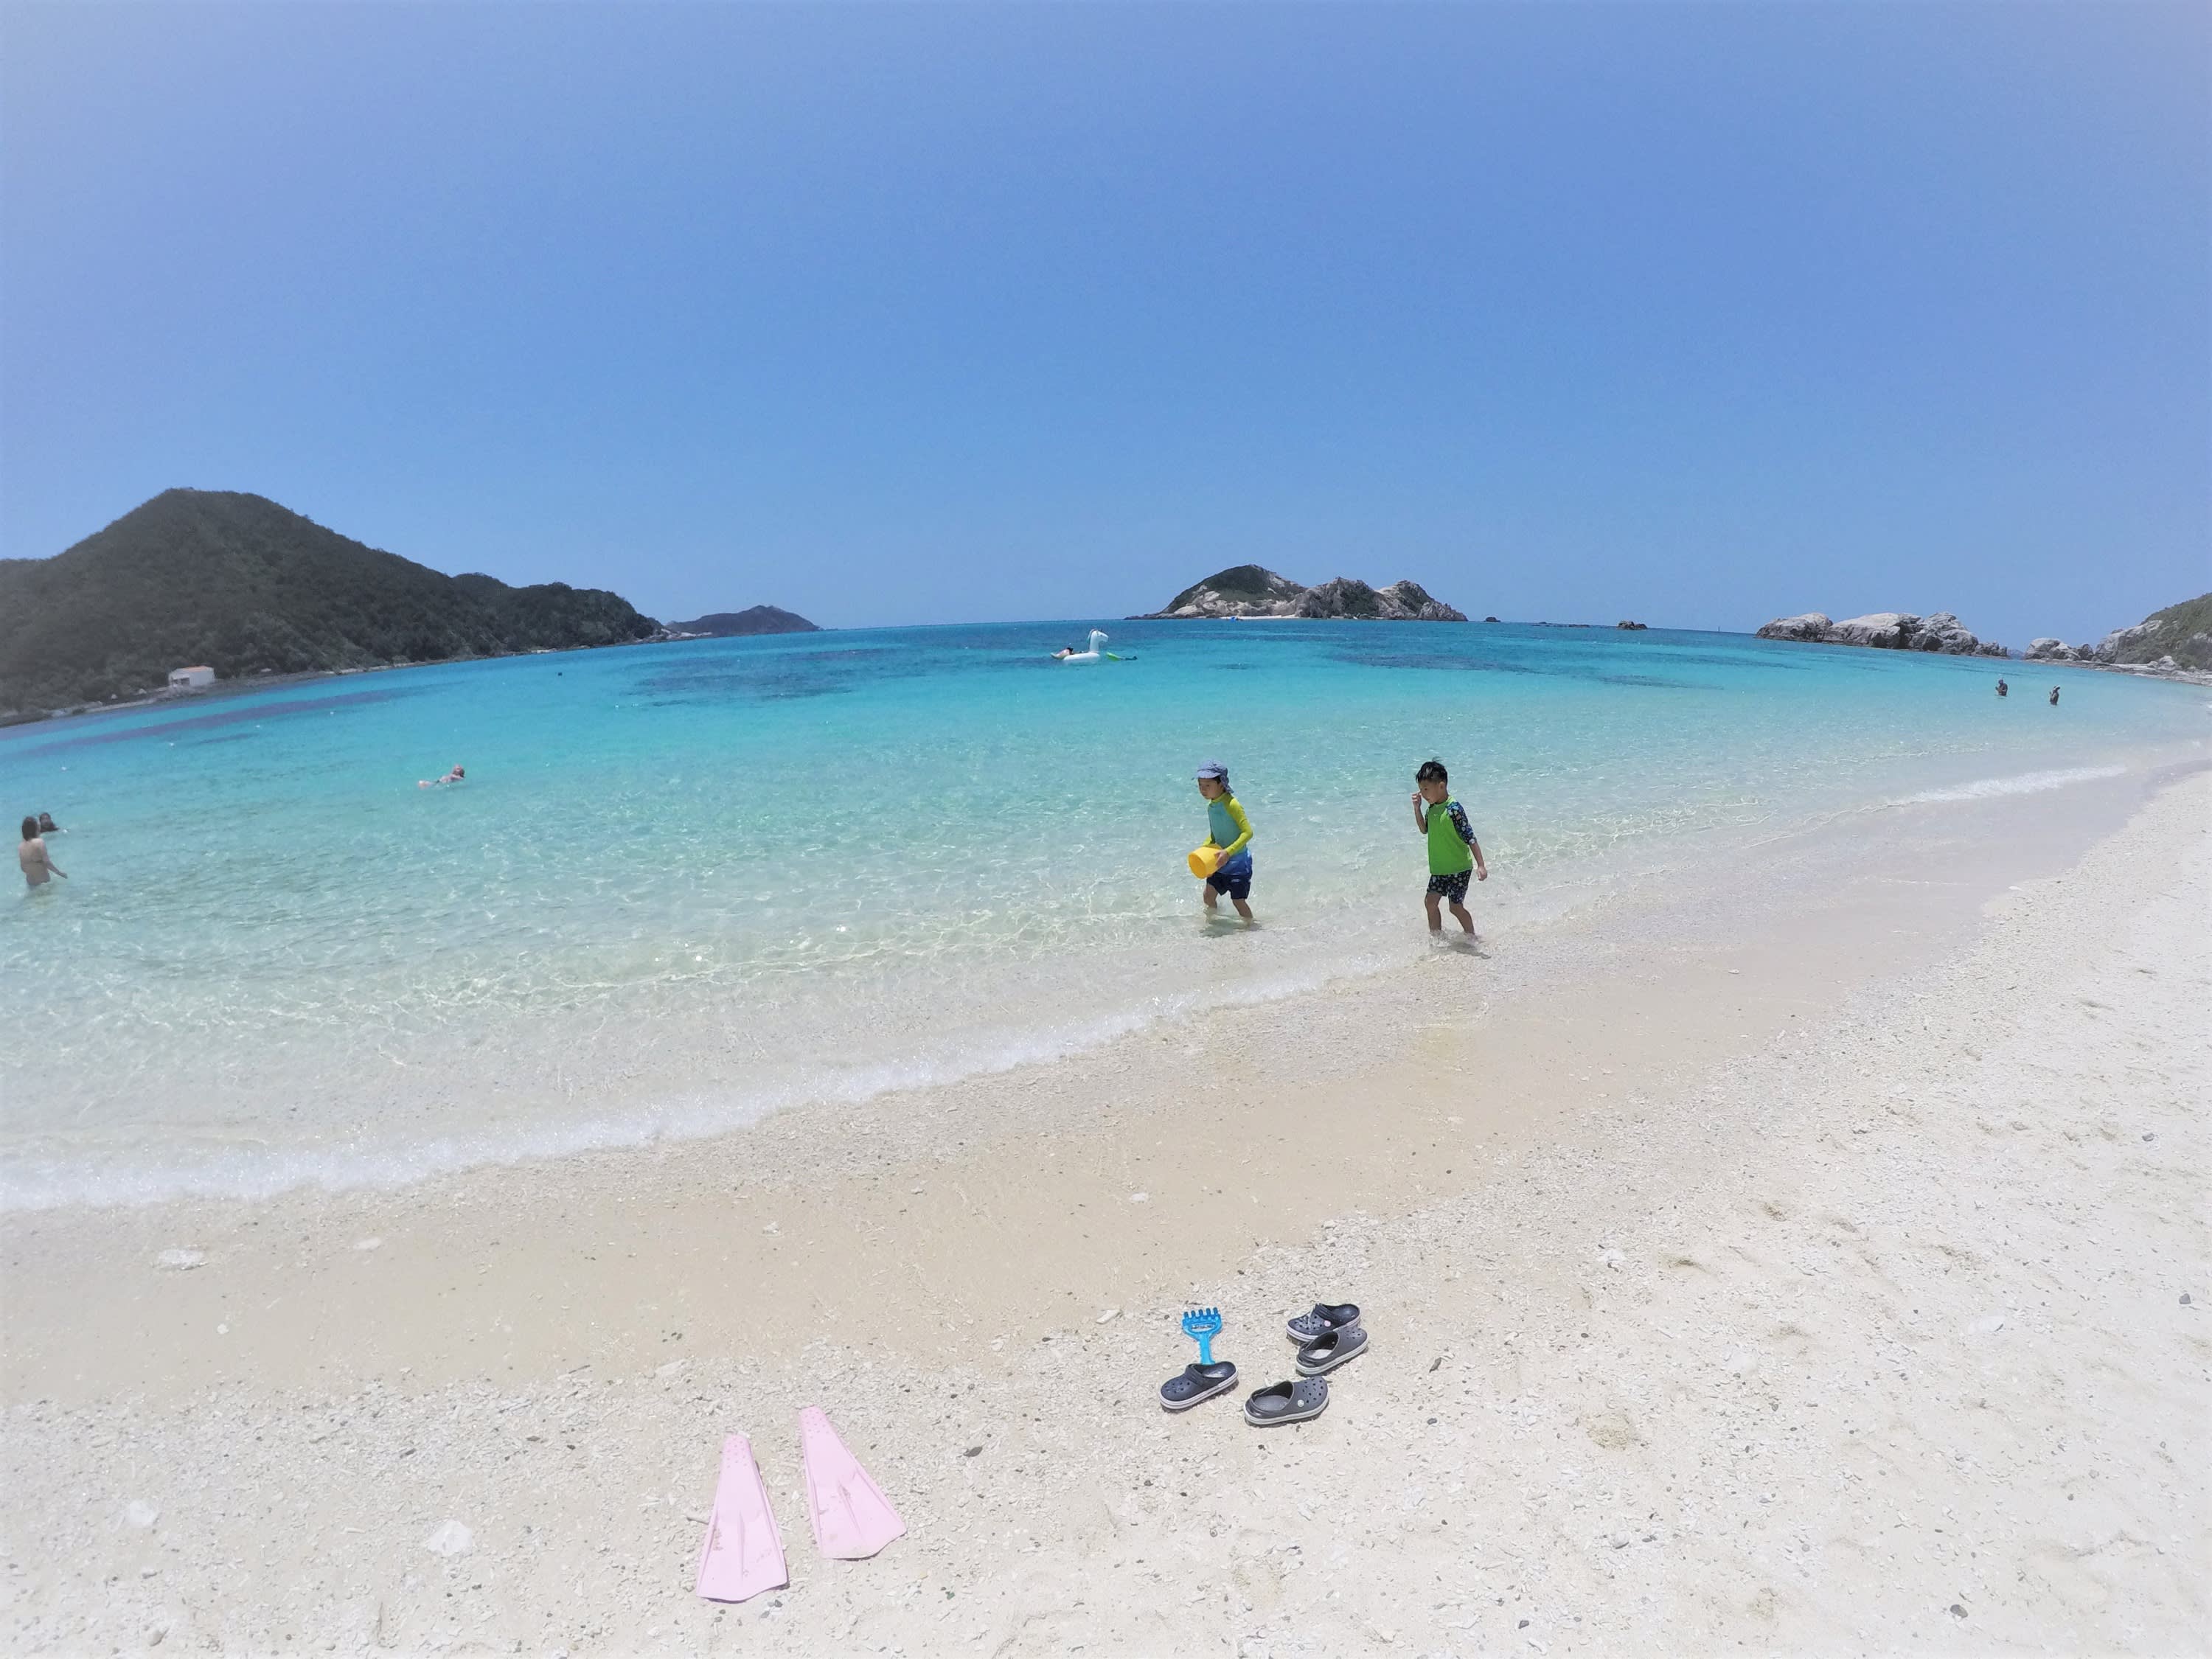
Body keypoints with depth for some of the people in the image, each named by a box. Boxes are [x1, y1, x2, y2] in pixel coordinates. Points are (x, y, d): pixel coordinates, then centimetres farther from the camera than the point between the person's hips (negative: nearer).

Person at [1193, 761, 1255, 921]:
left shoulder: (1231, 804, -21)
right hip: (1220, 862, 8)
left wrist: (1228, 852, -31)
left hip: (1238, 861, -8)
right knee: (1209, 894, 10)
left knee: (1238, 900, -2)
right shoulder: (1211, 807, 6)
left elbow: (1248, 832, -25)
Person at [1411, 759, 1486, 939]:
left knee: (1456, 907, -1)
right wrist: (1417, 808, 3)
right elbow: (1424, 829, 18)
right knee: (1431, 902, 7)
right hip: (1439, 868, 8)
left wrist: (1481, 866, -25)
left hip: (1459, 868, -7)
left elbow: (1470, 838, -22)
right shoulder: (1432, 808, 3)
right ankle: (1436, 937, 22)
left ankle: (1472, 938, 18)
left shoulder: (1454, 809, -22)